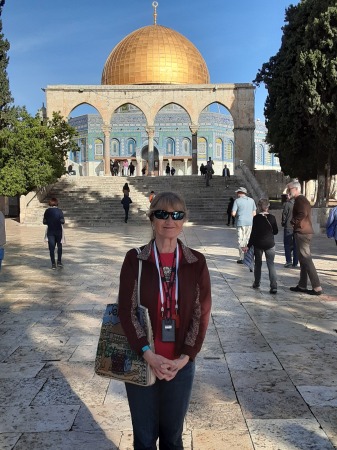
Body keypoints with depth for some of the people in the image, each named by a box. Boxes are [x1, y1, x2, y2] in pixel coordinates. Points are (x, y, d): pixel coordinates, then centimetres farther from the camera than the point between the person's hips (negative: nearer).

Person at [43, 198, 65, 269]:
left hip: (50, 232, 1)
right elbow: (62, 221, -12)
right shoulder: (59, 211, -8)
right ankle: (59, 261, 14)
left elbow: (44, 222, -1)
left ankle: (53, 264, 2)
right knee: (59, 246, 15)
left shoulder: (47, 211, -2)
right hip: (58, 231, -1)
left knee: (51, 247, 4)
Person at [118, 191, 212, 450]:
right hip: (141, 362, -1)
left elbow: (202, 314, -3)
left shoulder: (196, 263, -3)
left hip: (181, 365, 1)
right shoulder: (135, 259, -6)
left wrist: (184, 359, -11)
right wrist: (149, 355, -18)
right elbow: (127, 311, -10)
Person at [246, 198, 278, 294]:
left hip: (258, 244, -1)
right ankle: (274, 286, -9)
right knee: (271, 264, 1)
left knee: (258, 264, 16)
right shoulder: (272, 218, -3)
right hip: (270, 244, 1)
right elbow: (276, 231, 5)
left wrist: (248, 246, -4)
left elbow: (253, 233, -10)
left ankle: (256, 283, 26)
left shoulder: (256, 218, -9)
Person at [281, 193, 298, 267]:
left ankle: (289, 261, -6)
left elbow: (284, 215, -8)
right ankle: (295, 262, 12)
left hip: (288, 227, -4)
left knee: (287, 244, 4)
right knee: (295, 245, 10)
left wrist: (283, 223, 8)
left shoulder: (287, 204, -12)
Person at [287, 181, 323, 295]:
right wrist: (295, 223, 9)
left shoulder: (300, 200, -12)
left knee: (306, 259, -10)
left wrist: (293, 222, -12)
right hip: (305, 231, 11)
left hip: (302, 232, -11)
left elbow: (302, 214, -26)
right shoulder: (303, 199, 20)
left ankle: (317, 287, -11)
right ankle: (302, 285, 20)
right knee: (303, 259, 13)